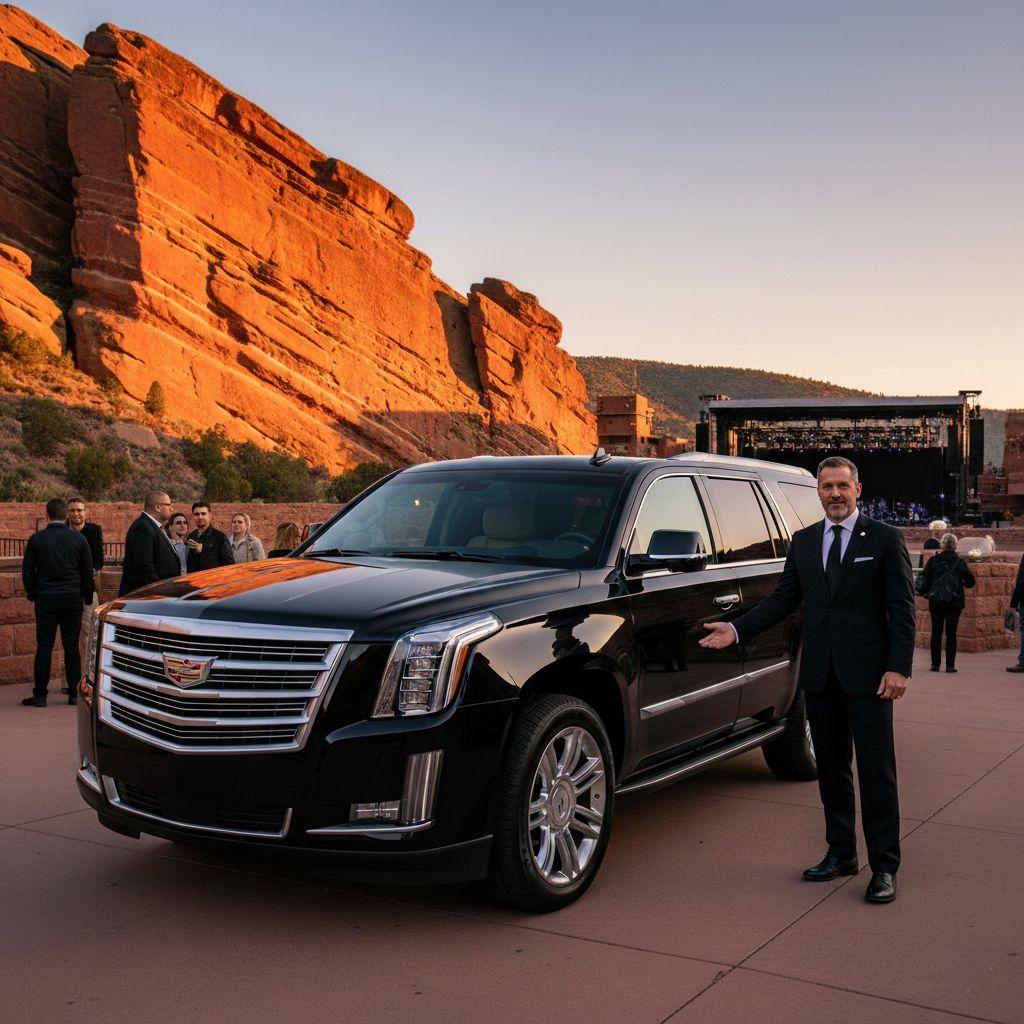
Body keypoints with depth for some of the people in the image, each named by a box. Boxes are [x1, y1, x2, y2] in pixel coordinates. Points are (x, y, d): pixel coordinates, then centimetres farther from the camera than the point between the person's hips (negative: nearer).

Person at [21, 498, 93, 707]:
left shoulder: (36, 539, -2)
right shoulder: (78, 538, -1)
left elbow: (27, 571, 2)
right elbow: (88, 570, 3)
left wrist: (32, 594, 16)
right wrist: (87, 596, 15)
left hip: (45, 598, 0)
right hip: (73, 598, 1)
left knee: (44, 646, 3)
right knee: (71, 646, 5)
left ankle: (39, 695, 4)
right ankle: (74, 694, 7)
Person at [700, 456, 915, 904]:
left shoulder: (884, 539, -2)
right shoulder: (803, 542, 11)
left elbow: (902, 608, -5)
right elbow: (783, 599, 12)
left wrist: (899, 668, -13)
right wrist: (737, 629, 0)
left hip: (867, 675, -5)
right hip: (819, 674, 5)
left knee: (876, 773, -1)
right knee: (831, 770, 13)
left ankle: (884, 867, 7)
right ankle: (840, 853, 25)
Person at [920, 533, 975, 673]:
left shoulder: (933, 561, -1)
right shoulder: (960, 562, -2)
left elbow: (925, 581, 1)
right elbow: (970, 582, 5)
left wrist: (926, 593, 16)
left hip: (935, 600, 1)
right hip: (954, 602, -1)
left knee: (936, 632, 7)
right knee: (951, 633, 2)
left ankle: (935, 664, 7)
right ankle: (950, 665, 0)